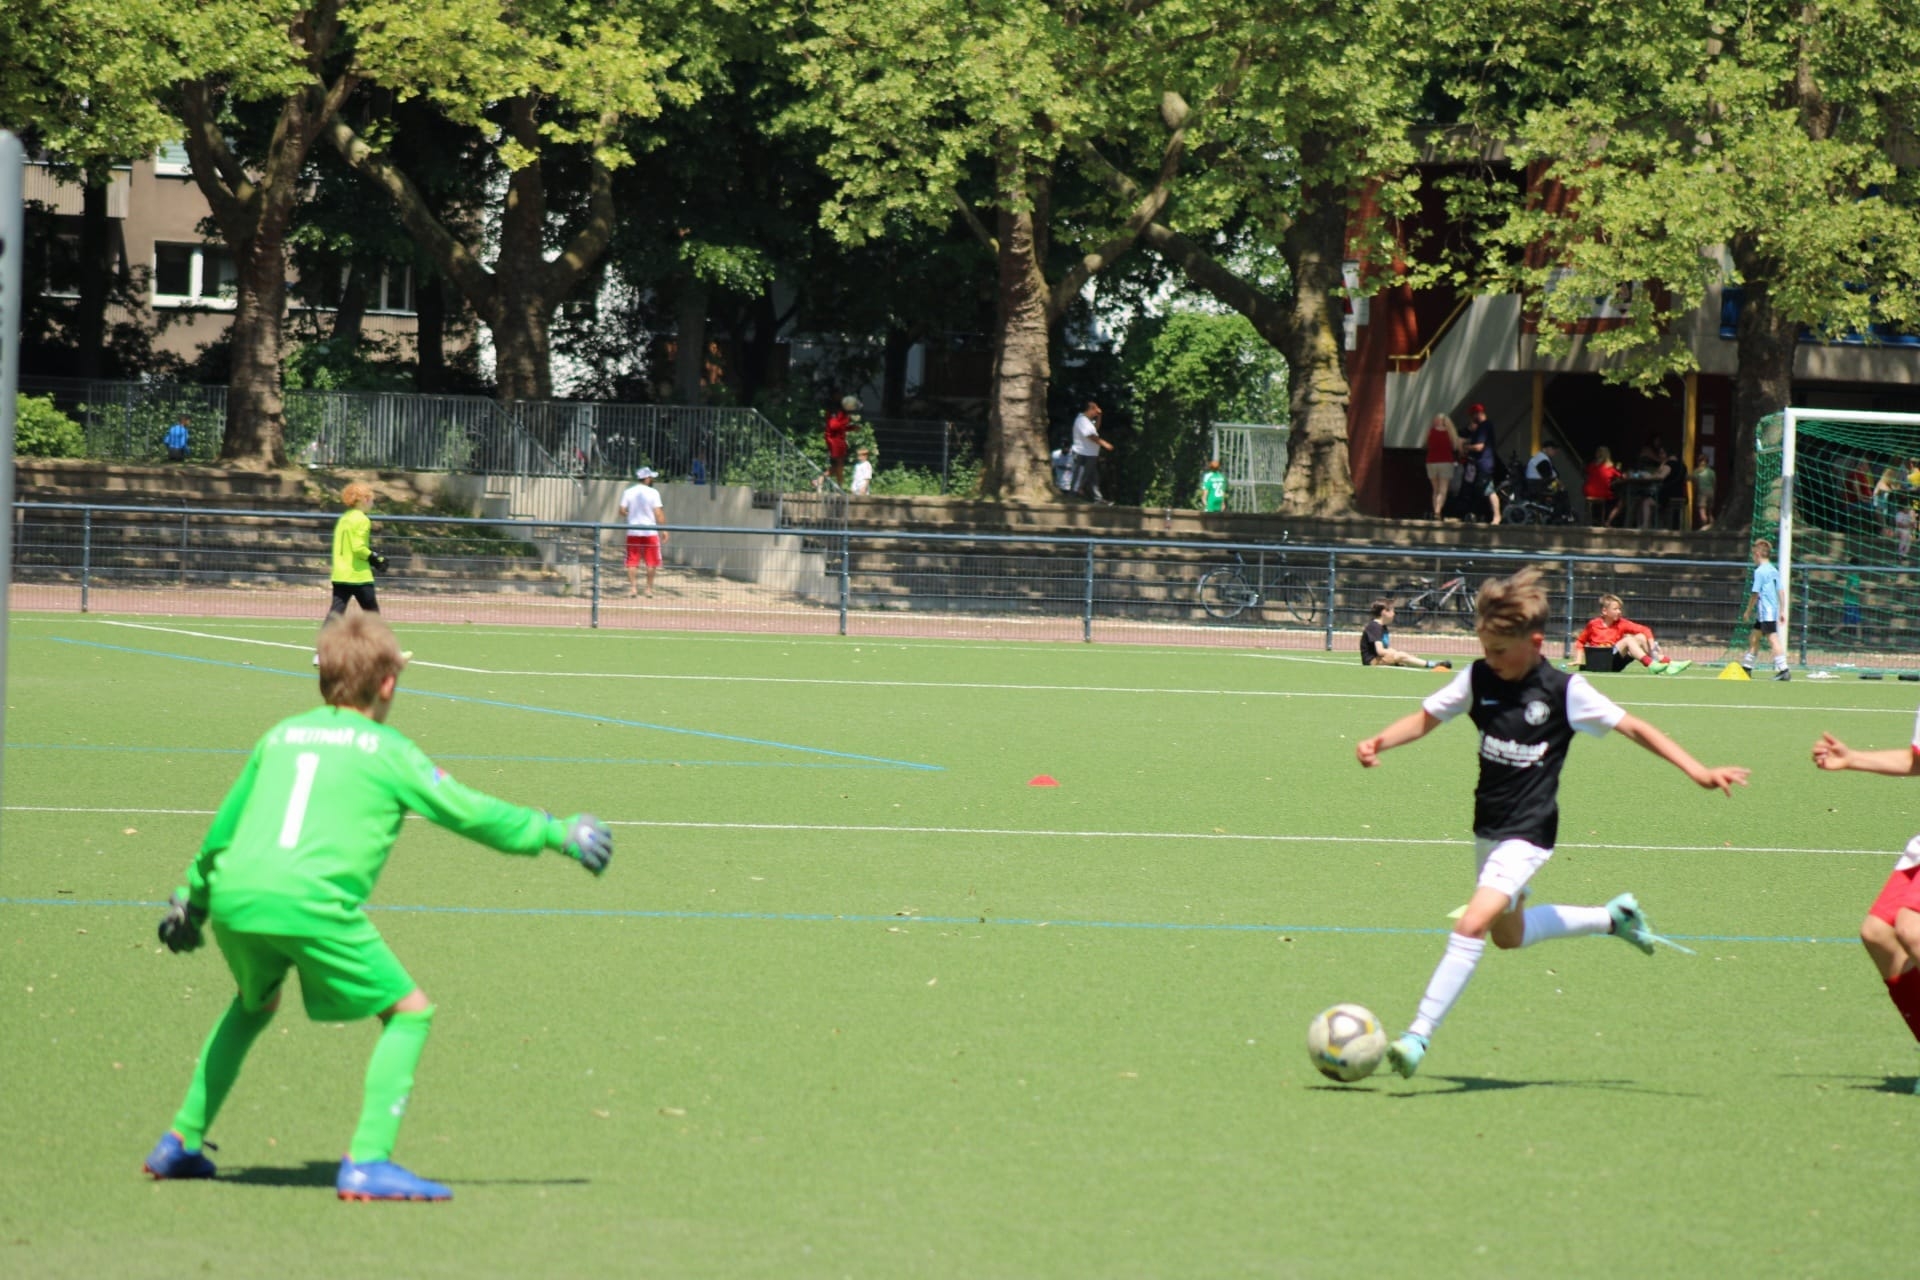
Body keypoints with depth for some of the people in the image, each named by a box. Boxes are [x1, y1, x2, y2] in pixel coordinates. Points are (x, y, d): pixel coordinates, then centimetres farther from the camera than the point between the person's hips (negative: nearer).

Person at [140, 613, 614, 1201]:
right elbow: (469, 813, 10)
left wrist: (191, 899, 47)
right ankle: (367, 1162, -4)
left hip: (233, 896, 6)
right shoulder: (385, 750, 9)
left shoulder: (280, 736, 23)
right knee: (408, 1012, 7)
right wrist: (556, 833, 23)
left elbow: (222, 828, 33)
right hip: (314, 903, -6)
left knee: (255, 1003, 34)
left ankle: (181, 1142, 33)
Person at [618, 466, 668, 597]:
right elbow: (658, 513, -10)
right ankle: (649, 588, 9)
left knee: (632, 562, 6)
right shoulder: (653, 493, -7)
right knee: (652, 562, 9)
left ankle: (633, 587, 0)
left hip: (632, 531, 2)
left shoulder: (628, 492, 0)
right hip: (650, 531, -2)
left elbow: (622, 511, -2)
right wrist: (663, 530, -5)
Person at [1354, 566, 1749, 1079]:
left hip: (1527, 834, -7)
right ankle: (1613, 917, 45)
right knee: (1508, 935, 25)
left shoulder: (1565, 691, -14)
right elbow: (1427, 717, 6)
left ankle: (1420, 1035, -21)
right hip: (1488, 827, 7)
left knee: (1472, 925, -22)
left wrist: (1697, 771, -16)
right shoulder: (1479, 679, -3)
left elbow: (1633, 728, -10)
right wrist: (1379, 742, -13)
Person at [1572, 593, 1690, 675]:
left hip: (1615, 662, 5)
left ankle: (1667, 664, -21)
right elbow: (1580, 642, 11)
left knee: (1640, 638, -10)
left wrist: (1651, 644, -13)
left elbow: (1645, 630, 3)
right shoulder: (1593, 625, -2)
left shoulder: (1620, 624, 7)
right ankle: (1651, 665, -41)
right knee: (1628, 639, -25)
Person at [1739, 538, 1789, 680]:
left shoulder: (1760, 572, -11)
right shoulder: (1774, 571, 13)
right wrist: (1781, 611, 17)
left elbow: (1755, 594, -11)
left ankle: (1783, 669, -20)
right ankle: (1746, 667, 28)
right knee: (1753, 637, 19)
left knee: (1773, 639, -13)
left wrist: (1748, 611, -2)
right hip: (1773, 610, 9)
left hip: (1765, 612, -9)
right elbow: (1780, 592, 13)